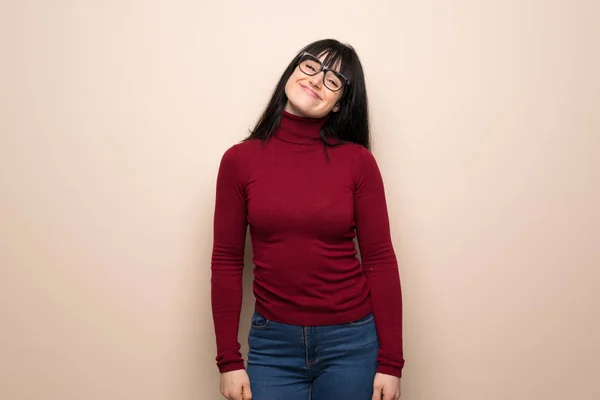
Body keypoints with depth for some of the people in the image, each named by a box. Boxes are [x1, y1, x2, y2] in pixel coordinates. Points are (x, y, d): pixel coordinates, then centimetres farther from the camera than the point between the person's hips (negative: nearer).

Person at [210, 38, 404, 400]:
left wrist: (391, 362, -4)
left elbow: (380, 260, -4)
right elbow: (227, 263, -1)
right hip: (273, 343, 1)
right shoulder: (240, 160, -3)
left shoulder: (358, 161, -6)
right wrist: (229, 361, -1)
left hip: (351, 342, 0)